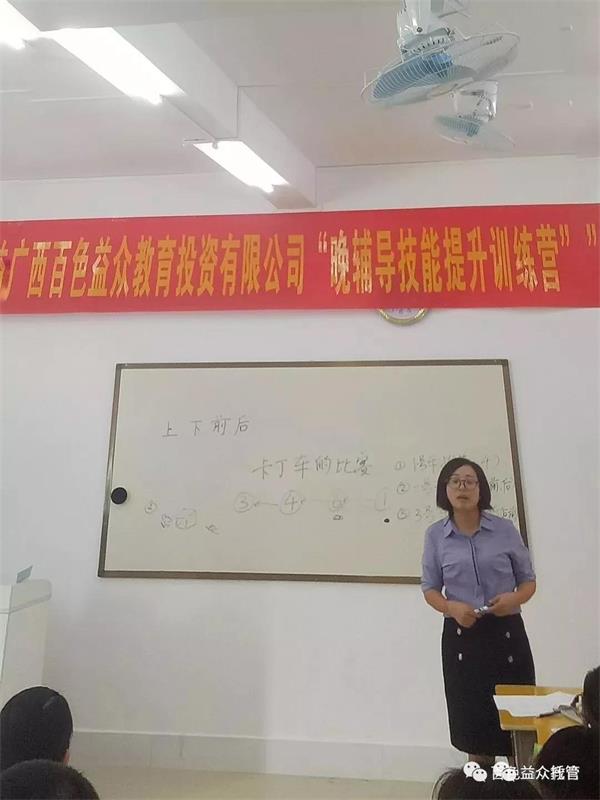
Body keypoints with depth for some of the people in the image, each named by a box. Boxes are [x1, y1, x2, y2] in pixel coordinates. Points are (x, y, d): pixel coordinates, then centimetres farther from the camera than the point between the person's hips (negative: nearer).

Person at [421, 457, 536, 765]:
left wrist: (516, 598, -16)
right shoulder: (435, 535, -3)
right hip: (461, 636, 0)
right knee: (472, 716, 10)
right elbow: (430, 588, 3)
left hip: (506, 633, 0)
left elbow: (528, 580, 6)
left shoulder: (505, 529, -3)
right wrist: (451, 607, -17)